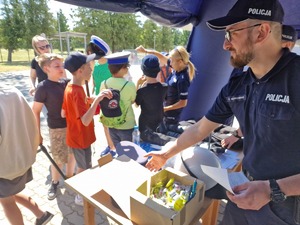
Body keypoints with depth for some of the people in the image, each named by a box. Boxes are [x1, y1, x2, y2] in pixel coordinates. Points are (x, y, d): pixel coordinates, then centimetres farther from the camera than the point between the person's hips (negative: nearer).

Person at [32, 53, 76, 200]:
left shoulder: (66, 82, -1)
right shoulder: (43, 87, -15)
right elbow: (35, 111, -10)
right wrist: (37, 133, -9)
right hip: (57, 129, -5)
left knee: (72, 155, 18)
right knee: (59, 159, 9)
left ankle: (69, 177, 43)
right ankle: (54, 183, 37)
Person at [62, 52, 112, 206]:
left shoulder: (71, 87, 1)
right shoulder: (76, 92, -29)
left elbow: (63, 113, 7)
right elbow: (86, 120, -39)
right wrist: (97, 99, -44)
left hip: (77, 136, 9)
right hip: (80, 138, -9)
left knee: (82, 167, 26)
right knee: (85, 169, 12)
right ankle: (81, 196, 33)